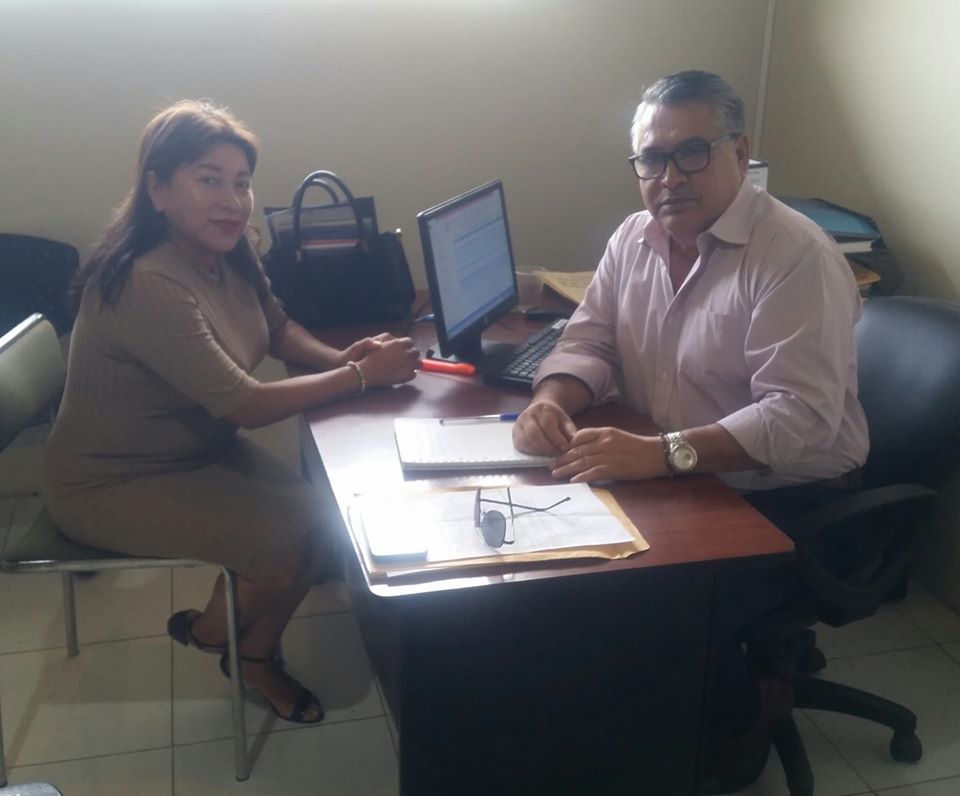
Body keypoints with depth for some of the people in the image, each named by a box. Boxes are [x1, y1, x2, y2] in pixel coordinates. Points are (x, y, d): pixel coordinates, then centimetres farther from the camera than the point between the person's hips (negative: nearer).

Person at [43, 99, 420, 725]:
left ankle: (257, 656, 20)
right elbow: (245, 404, -31)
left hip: (202, 450, 8)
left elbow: (278, 329, 9)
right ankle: (208, 629, 18)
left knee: (327, 517, -3)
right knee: (292, 544, -15)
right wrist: (363, 376, -24)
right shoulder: (146, 285, -31)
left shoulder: (227, 254, -5)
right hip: (115, 484, -8)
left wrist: (342, 358, -11)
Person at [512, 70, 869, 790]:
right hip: (676, 481, 7)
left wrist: (664, 454, -38)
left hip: (785, 503, -6)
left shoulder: (795, 255, -21)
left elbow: (801, 415, -28)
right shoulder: (634, 238, 3)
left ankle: (732, 735, 8)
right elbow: (590, 341, 6)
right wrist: (552, 400, -17)